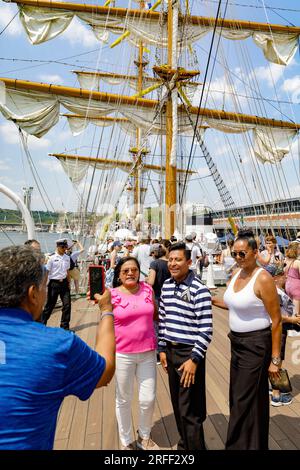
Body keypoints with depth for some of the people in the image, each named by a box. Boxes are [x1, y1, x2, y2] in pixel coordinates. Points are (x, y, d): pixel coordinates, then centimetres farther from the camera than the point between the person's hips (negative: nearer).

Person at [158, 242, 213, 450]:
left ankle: (195, 447, 26)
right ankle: (184, 444, 42)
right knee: (177, 404, 21)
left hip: (189, 354, -7)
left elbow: (206, 330, -17)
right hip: (170, 351, 7)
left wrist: (195, 359, -18)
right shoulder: (166, 285, 3)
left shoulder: (199, 290, -17)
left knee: (190, 410, 4)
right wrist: (162, 348, 10)